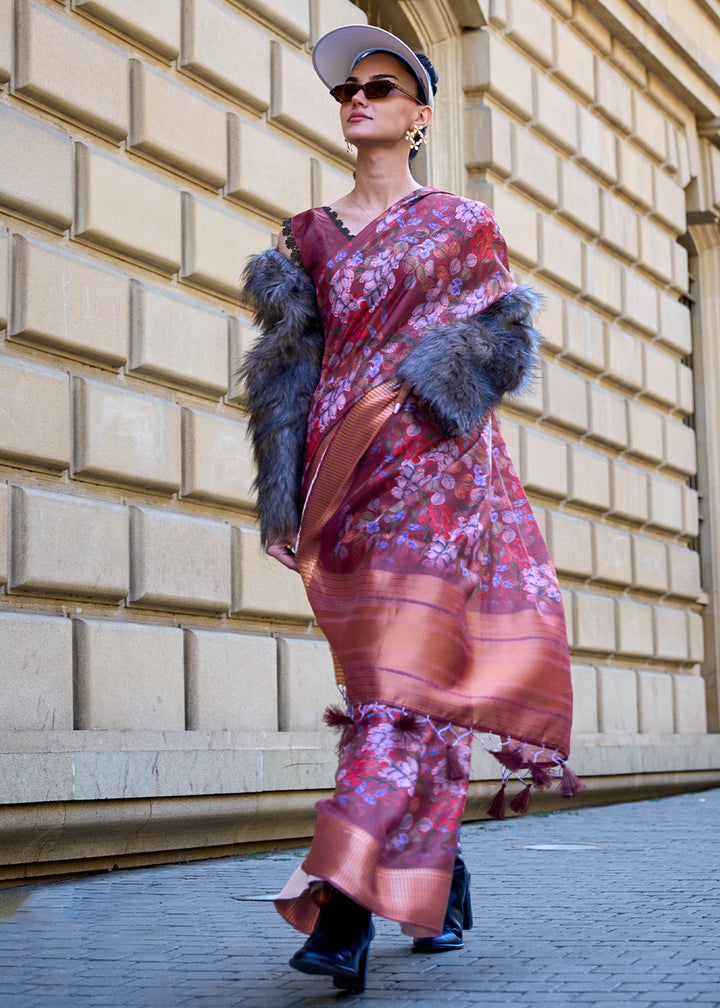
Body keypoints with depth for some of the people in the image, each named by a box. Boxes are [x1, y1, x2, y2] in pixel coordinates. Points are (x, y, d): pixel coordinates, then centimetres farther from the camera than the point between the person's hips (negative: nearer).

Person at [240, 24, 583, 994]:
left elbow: (506, 330, 4)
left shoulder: (463, 223, 11)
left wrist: (418, 380, -13)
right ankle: (443, 879, 17)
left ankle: (344, 900, -23)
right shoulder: (308, 237, 16)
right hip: (342, 473, 4)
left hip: (433, 462, -3)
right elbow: (289, 367, 10)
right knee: (392, 678, 4)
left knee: (403, 675, -15)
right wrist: (283, 495, 1)